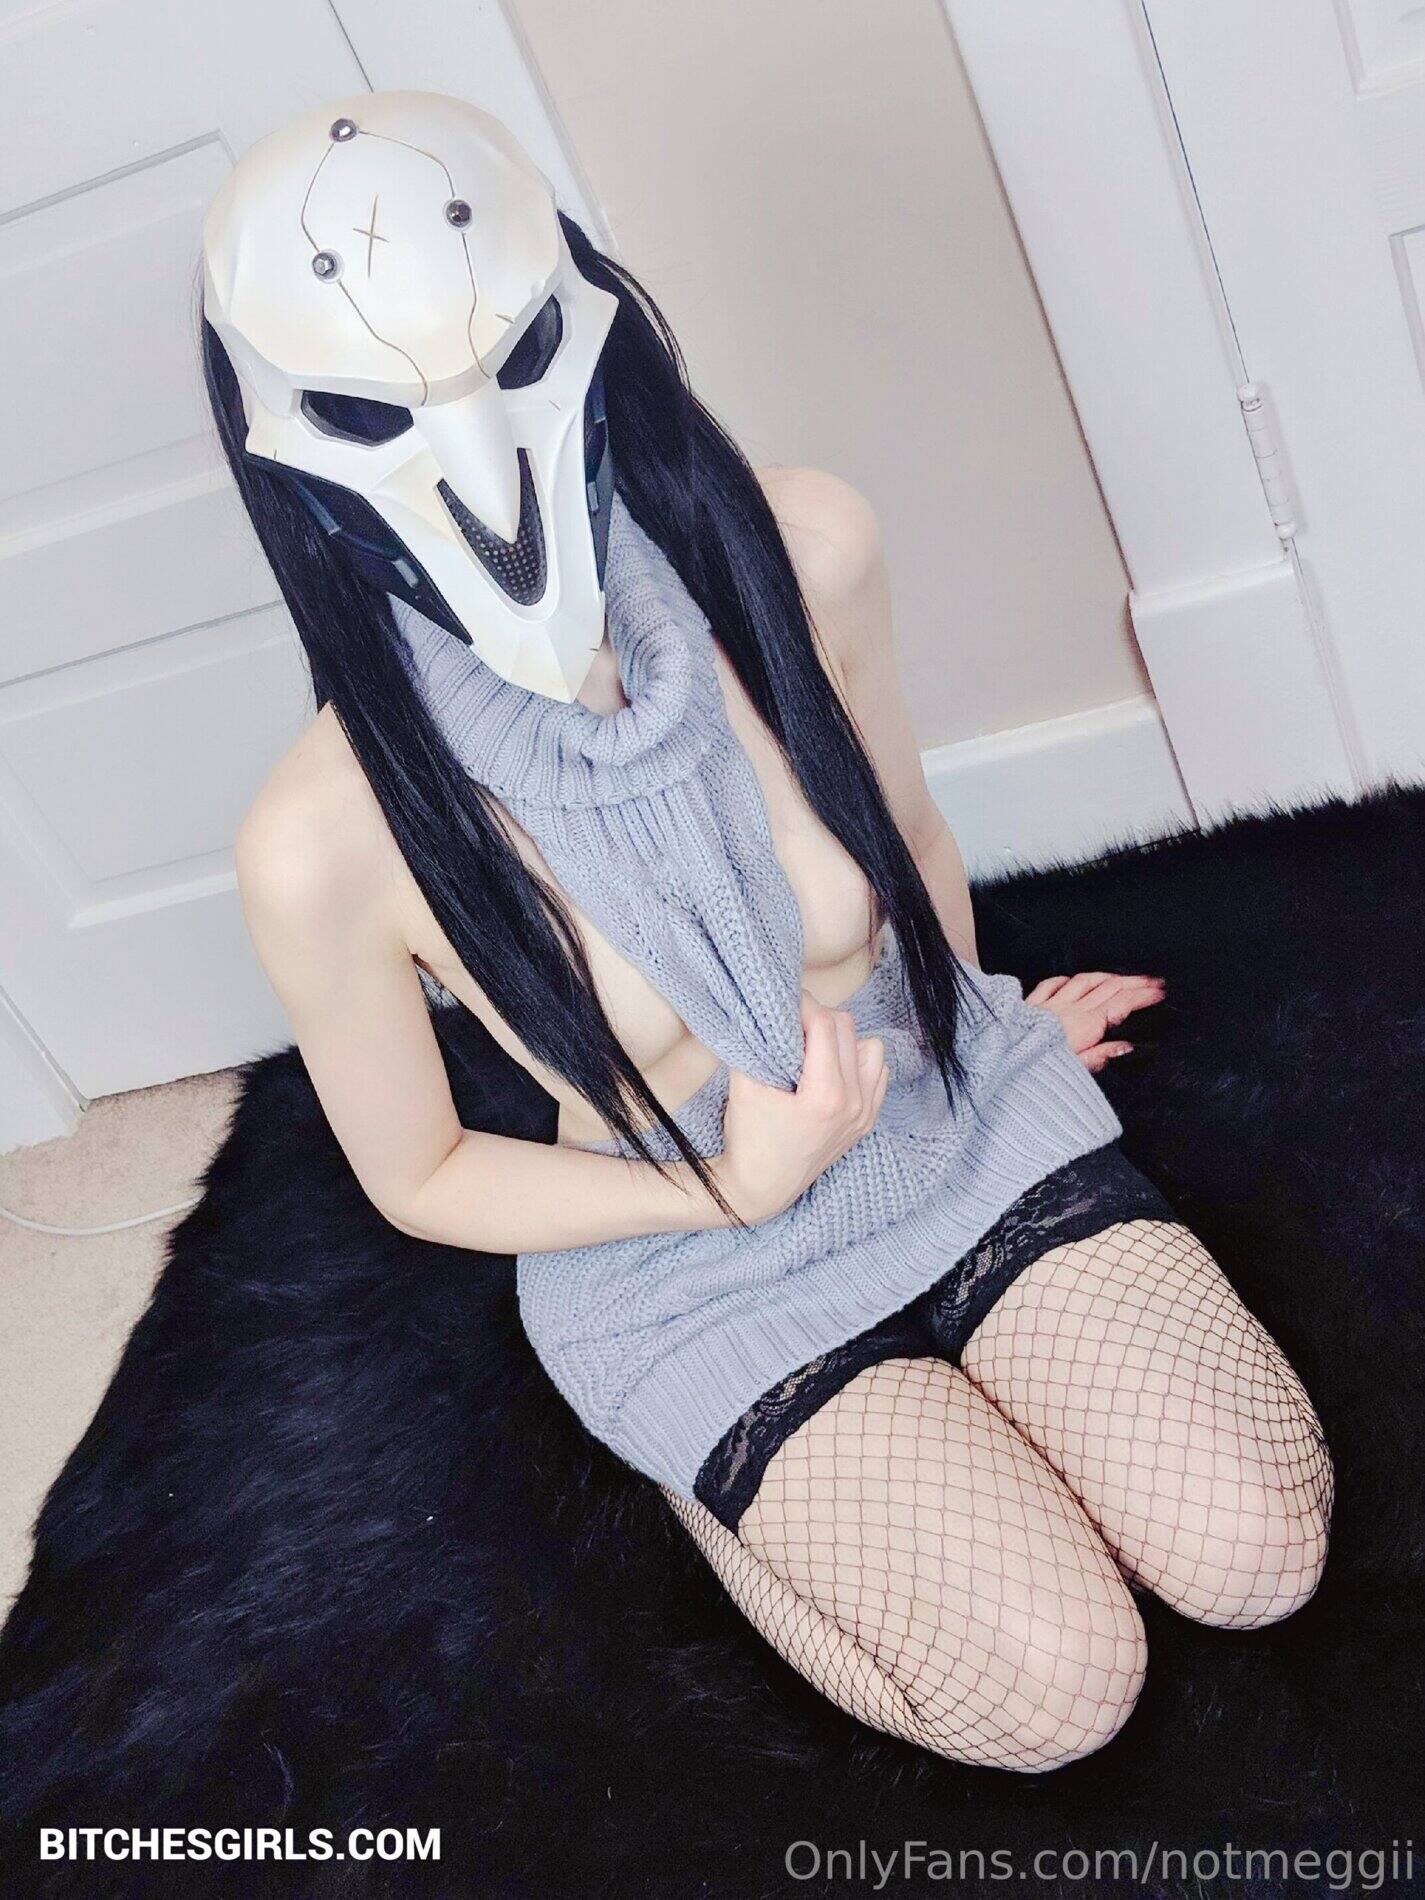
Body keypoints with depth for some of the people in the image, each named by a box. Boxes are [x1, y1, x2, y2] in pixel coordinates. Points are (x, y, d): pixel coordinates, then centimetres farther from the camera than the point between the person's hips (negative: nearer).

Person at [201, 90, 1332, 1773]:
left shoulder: (798, 549, -20)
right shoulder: (329, 842, -27)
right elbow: (420, 1180, -9)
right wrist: (737, 1187, -19)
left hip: (967, 1125, 3)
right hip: (704, 1273, -2)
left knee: (1259, 1556, -8)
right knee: (1059, 1684, -10)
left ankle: (941, 1357, 17)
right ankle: (705, 1469, 14)